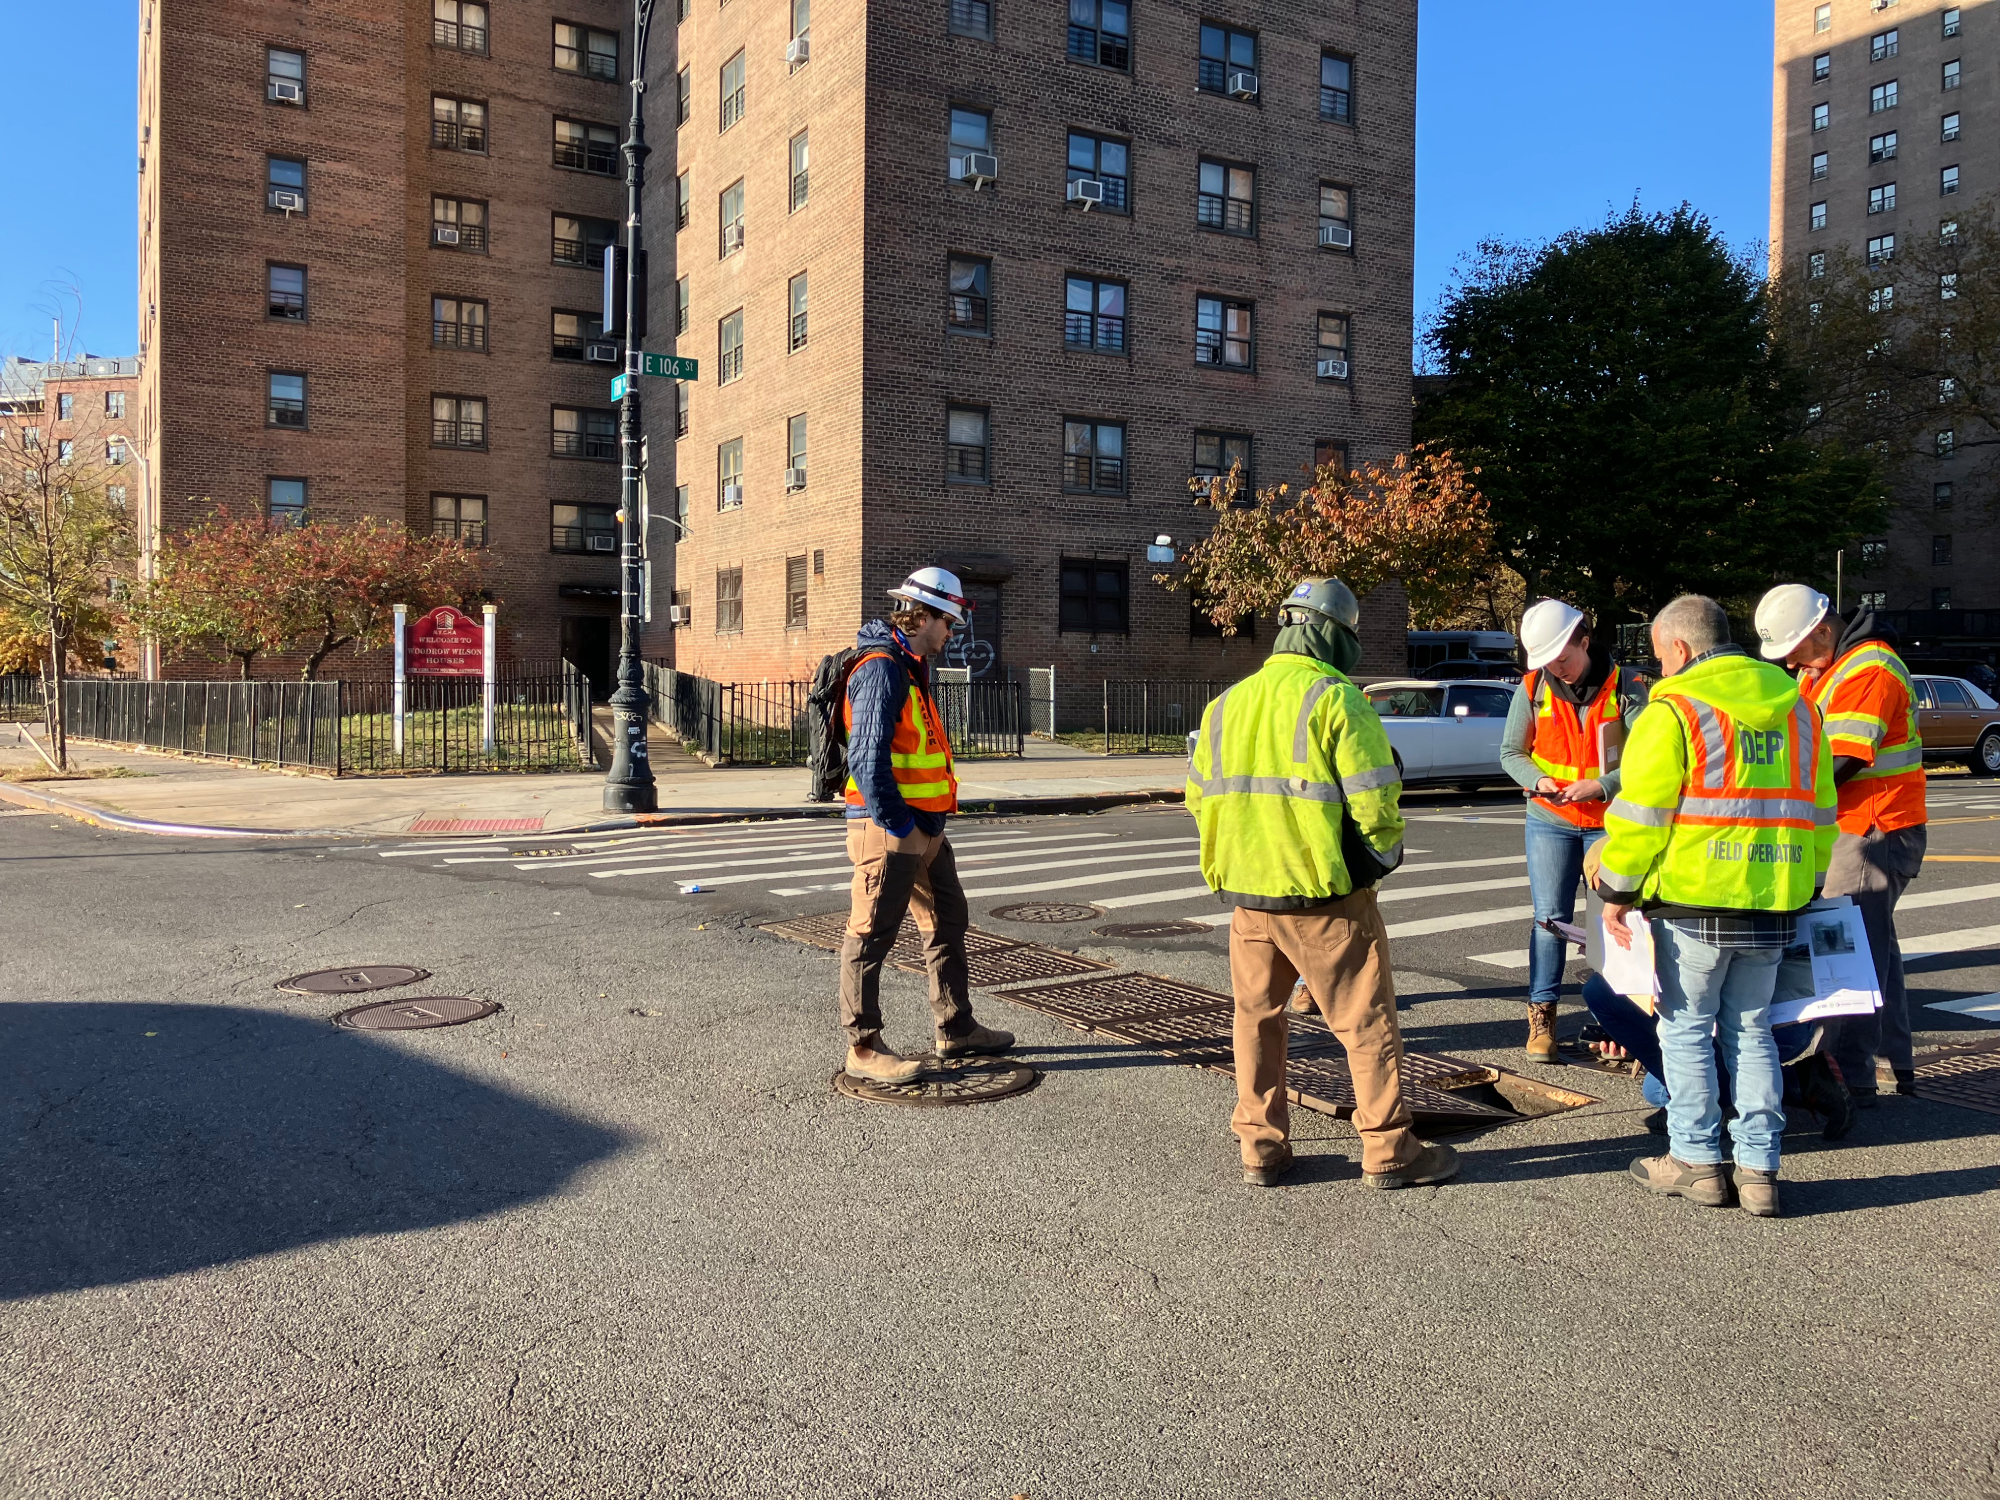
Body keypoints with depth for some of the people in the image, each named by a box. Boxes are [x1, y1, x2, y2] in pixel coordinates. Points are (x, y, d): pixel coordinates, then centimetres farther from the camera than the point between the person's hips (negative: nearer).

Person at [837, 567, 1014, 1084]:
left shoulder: (911, 668, 16)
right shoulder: (882, 668, -16)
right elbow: (867, 760, -24)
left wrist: (930, 823, 15)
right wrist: (900, 826, -20)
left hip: (924, 827, 11)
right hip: (889, 830, -11)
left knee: (948, 924, 18)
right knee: (871, 938, 0)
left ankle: (956, 1030, 30)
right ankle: (863, 1048, 9)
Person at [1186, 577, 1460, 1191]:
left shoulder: (1228, 703, 8)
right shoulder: (1337, 700, -12)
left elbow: (1200, 795, 11)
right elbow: (1373, 801, -17)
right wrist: (1384, 854, 2)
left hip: (1246, 892, 6)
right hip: (1325, 895, -5)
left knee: (1257, 1019, 17)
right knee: (1367, 1022, 8)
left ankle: (1261, 1149, 23)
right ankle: (1389, 1152, 16)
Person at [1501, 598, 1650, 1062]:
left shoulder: (1626, 687, -9)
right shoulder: (1533, 689, -3)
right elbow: (1511, 752, 4)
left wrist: (1600, 785, -25)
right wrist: (1538, 780, -15)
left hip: (1610, 822, -1)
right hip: (1550, 821, 1)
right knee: (1550, 917, 2)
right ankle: (1542, 1015, 9)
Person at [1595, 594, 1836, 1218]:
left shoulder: (1673, 710, -8)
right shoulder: (1797, 705, 14)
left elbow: (1640, 816, -12)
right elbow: (1819, 812, 19)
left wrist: (1617, 892, -2)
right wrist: (1806, 889, 26)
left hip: (1694, 902, -6)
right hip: (1773, 904, 6)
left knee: (1687, 1029, 7)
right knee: (1752, 1031, 14)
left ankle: (1696, 1160, 13)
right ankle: (1759, 1170, 15)